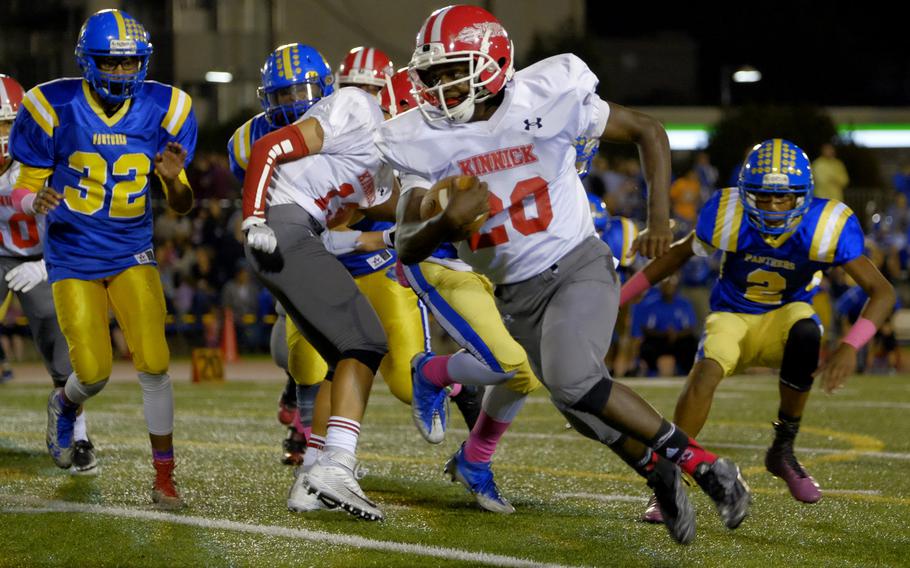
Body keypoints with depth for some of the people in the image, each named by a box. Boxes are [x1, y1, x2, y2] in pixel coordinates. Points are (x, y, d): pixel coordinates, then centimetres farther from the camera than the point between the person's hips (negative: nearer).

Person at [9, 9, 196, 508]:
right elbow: (23, 191, -4)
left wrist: (173, 180, -22)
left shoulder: (162, 111, -6)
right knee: (94, 373, -5)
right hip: (72, 257, -1)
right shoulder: (53, 109, -12)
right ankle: (65, 406, 34)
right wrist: (36, 201, -28)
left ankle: (164, 479, 0)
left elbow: (181, 206, 1)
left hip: (132, 254, 2)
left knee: (153, 364, -12)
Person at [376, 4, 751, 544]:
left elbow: (648, 132, -1)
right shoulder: (423, 143, -7)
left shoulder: (547, 99, -15)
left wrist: (660, 219, -9)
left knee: (571, 379, -27)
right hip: (516, 293, 4)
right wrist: (448, 222, -26)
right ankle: (664, 478, 29)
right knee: (587, 408, 2)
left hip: (578, 265, -4)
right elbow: (409, 248, -5)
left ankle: (701, 462, -14)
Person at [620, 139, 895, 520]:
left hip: (784, 316, 0)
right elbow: (679, 253, 0)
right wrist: (617, 298, 1)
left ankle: (783, 450, -18)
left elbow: (882, 292, -22)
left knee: (805, 334, -36)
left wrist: (849, 348, -38)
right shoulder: (727, 216, -19)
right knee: (705, 375, -30)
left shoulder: (825, 227, -22)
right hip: (733, 316, 0)